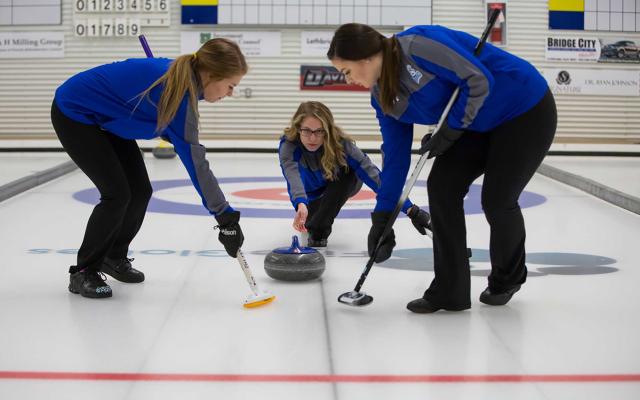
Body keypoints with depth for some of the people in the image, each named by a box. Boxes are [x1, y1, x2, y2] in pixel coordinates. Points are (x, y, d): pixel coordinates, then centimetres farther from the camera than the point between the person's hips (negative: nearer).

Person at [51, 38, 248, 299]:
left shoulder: (180, 76, -7)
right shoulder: (178, 91, -32)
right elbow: (195, 161, -33)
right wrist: (225, 216, -30)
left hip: (104, 116, 9)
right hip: (73, 114, -9)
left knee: (140, 190, 4)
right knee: (117, 193, -14)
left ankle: (113, 257, 24)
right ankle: (83, 272, 1)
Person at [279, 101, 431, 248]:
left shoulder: (340, 143, -37)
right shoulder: (288, 145, -36)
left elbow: (373, 175, -44)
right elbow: (293, 177, -55)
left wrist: (410, 209, -54)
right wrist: (301, 205, -78)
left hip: (342, 186, -3)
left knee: (346, 171, -31)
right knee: (308, 223, -16)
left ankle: (319, 228, -14)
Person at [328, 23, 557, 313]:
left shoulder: (418, 45, -28)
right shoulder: (383, 95, -1)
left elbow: (480, 80, -27)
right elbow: (396, 155, 2)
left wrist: (451, 129, -21)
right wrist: (382, 216, 1)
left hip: (527, 109, -8)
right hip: (480, 124, 8)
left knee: (497, 200, -9)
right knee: (441, 185, -6)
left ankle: (508, 278, 21)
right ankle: (449, 290, 2)